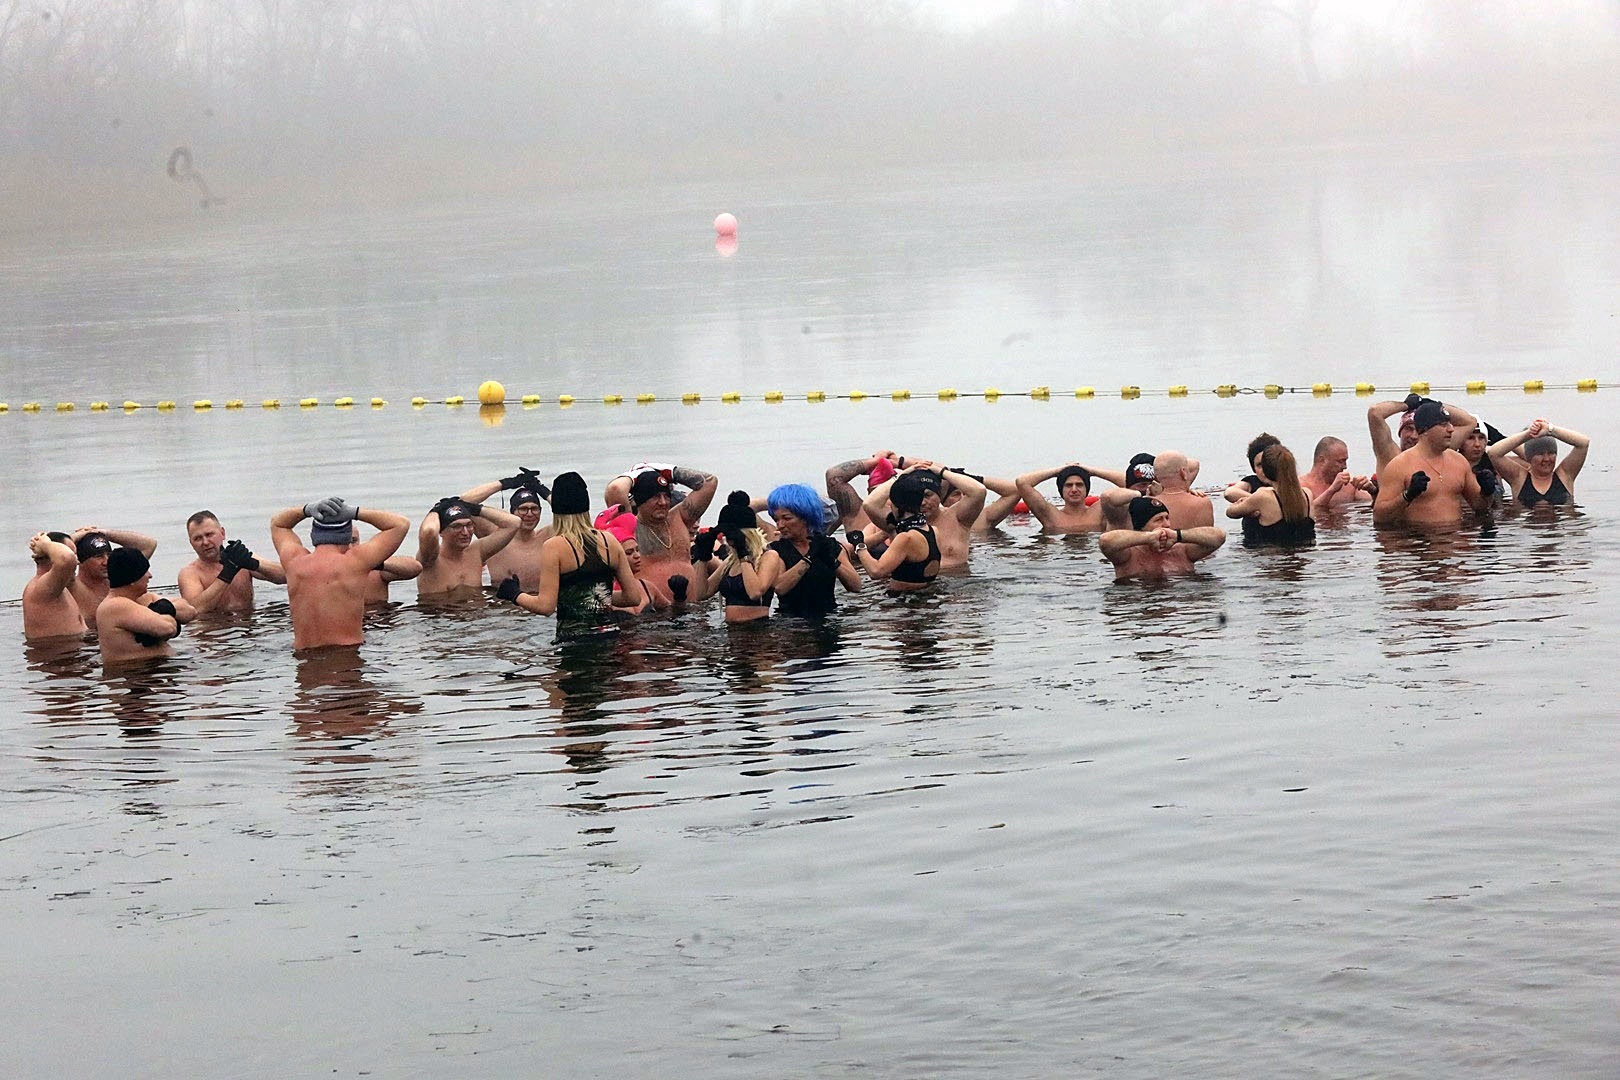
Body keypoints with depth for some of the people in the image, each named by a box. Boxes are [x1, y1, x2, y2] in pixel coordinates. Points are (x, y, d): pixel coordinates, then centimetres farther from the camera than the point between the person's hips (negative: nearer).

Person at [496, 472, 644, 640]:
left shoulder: (554, 547, -6)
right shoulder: (609, 541, 8)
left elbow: (545, 606, -11)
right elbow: (633, 597, 11)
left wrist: (514, 594, 7)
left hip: (574, 638, -5)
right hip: (610, 633, 5)